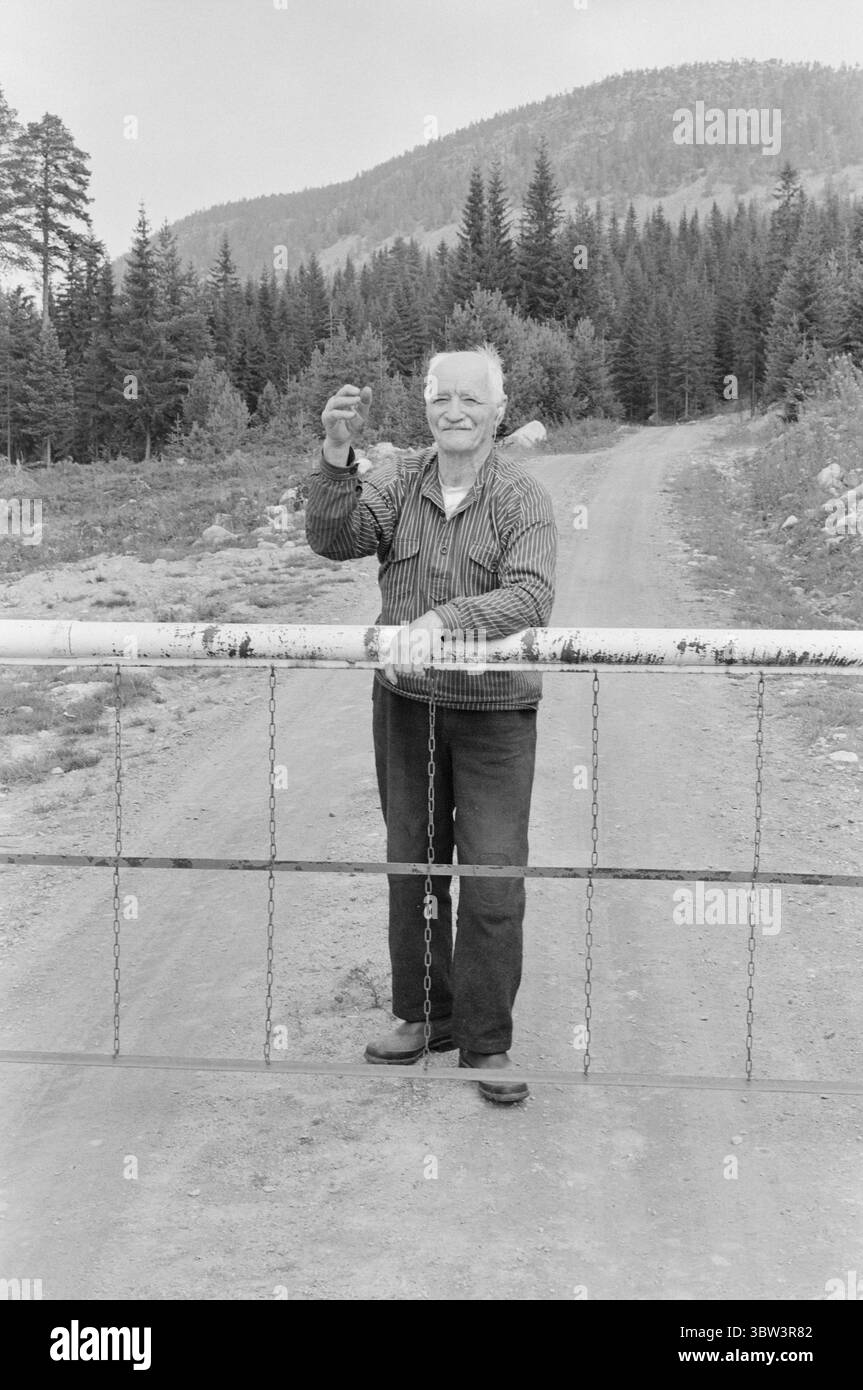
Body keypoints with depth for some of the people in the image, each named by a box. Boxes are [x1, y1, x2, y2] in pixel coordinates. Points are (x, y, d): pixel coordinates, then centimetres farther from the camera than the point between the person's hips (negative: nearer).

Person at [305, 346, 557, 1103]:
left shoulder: (523, 498, -9)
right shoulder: (399, 481, 2)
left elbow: (530, 597, -23)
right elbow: (335, 538, -11)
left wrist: (440, 619, -36)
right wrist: (337, 455, -25)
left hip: (493, 708, -3)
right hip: (405, 703, 4)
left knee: (493, 879, -1)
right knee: (412, 863, 13)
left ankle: (487, 1042, 14)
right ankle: (425, 1015, 30)